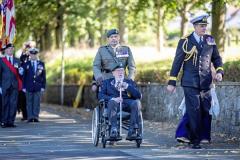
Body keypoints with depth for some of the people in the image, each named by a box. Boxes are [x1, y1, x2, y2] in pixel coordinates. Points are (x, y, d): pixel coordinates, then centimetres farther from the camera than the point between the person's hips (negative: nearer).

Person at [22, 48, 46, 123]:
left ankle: (36, 117, 0)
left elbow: (43, 76, 8)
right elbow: (23, 76, 5)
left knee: (37, 102, -2)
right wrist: (24, 87, -2)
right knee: (29, 103, 0)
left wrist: (43, 86, 1)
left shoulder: (41, 64, 8)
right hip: (29, 87, 0)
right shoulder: (26, 64, 6)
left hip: (38, 87, 0)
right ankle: (30, 117, 2)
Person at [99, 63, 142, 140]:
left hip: (128, 103, 1)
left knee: (136, 103, -33)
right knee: (112, 102, -38)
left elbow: (138, 96, 10)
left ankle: (132, 131, -39)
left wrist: (127, 86, -3)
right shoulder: (107, 82, 24)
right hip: (115, 103, -1)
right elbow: (101, 95, 7)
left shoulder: (130, 82, 25)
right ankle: (114, 130, -47)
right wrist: (113, 98, -12)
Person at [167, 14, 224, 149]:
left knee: (206, 111, 2)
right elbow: (177, 62, -1)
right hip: (190, 83, -3)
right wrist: (172, 82, -3)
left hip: (206, 83, 4)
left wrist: (219, 71, -2)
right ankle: (195, 141, -1)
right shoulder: (185, 41, -3)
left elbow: (216, 58, 18)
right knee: (194, 111, -7)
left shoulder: (210, 40, 9)